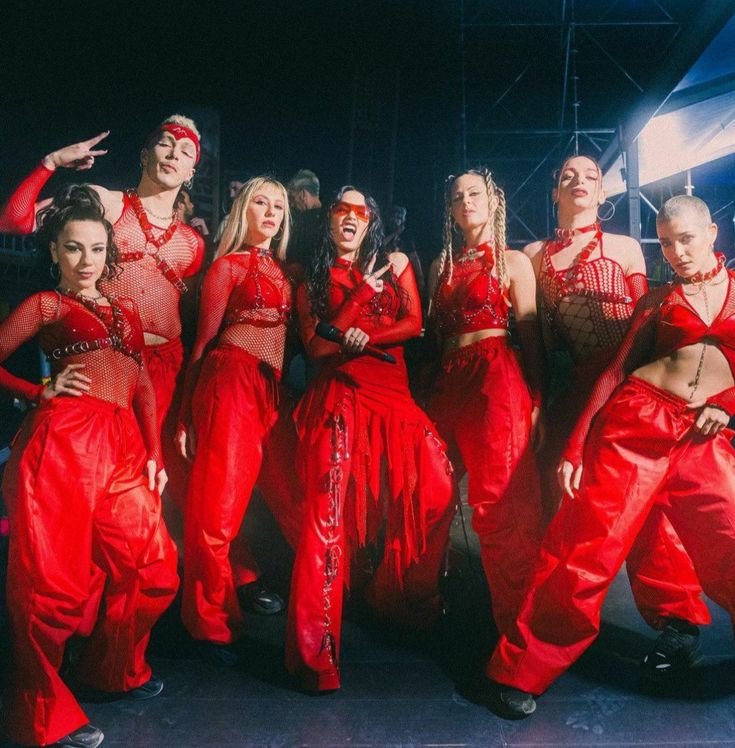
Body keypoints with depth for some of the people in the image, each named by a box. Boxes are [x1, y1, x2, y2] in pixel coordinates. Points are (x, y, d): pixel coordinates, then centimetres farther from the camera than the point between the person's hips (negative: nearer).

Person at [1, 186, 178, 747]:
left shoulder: (125, 311, 23)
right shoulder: (45, 305, 9)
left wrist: (154, 454, 11)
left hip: (124, 446, 6)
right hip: (63, 441, -5)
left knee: (152, 567, 7)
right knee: (55, 575, -2)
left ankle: (116, 670, 31)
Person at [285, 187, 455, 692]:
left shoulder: (394, 265, 21)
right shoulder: (314, 279, 17)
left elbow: (414, 322, 8)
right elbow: (314, 344, 3)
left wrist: (365, 337, -7)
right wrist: (362, 294, -2)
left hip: (392, 390, 2)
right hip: (338, 394, -2)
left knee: (435, 485, -14)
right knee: (329, 504, -16)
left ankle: (408, 598, 10)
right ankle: (315, 647, -11)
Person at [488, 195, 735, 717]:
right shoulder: (657, 300, 11)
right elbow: (616, 370, 7)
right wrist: (574, 449, 2)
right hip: (637, 420, -1)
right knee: (585, 550, -4)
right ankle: (521, 670, 7)